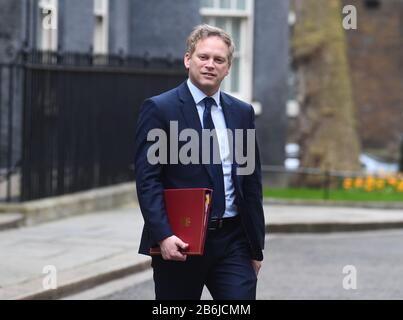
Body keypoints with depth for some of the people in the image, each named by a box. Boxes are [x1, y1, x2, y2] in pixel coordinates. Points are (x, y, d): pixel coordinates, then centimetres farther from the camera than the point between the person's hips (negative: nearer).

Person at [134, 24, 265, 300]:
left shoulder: (242, 113, 11)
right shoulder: (159, 109, -3)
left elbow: (252, 184, 14)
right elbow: (147, 180, -9)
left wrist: (256, 246, 12)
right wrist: (163, 236, -20)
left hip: (232, 241, 3)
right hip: (178, 243, -3)